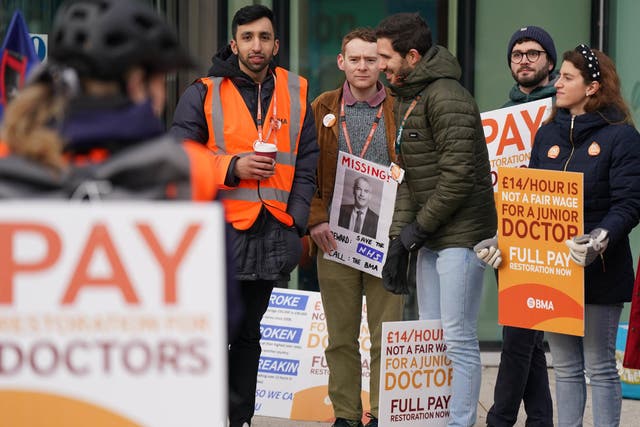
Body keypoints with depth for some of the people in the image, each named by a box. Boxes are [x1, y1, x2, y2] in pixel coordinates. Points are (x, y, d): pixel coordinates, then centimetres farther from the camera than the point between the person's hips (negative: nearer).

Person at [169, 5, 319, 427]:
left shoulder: (294, 94, 11)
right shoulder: (204, 93, 0)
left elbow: (306, 164, 12)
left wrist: (296, 219, 1)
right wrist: (233, 167, -14)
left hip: (271, 233, 4)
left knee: (248, 333, 11)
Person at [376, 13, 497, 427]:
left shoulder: (446, 98, -15)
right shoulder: (407, 100, 15)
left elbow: (458, 176, -21)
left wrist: (417, 228, -12)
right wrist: (398, 239, 9)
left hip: (461, 235, -10)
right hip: (430, 237, 10)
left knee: (458, 340, -8)